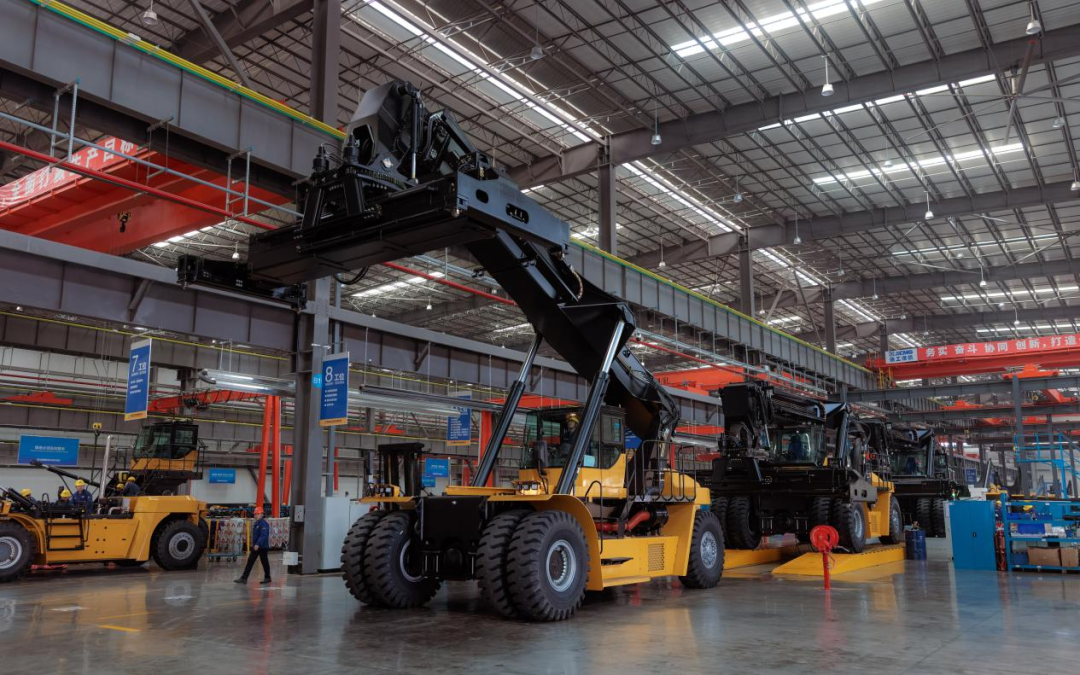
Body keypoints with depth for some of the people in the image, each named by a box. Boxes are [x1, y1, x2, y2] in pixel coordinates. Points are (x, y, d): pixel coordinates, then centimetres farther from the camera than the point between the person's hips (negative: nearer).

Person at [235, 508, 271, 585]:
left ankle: (267, 578, 18)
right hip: (255, 546, 9)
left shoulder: (264, 524, -17)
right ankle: (244, 578, 3)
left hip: (262, 546, -9)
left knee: (264, 562, 4)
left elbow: (263, 535, -27)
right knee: (250, 561, 4)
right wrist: (253, 544, 20)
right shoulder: (256, 523, 12)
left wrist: (258, 544, -34)